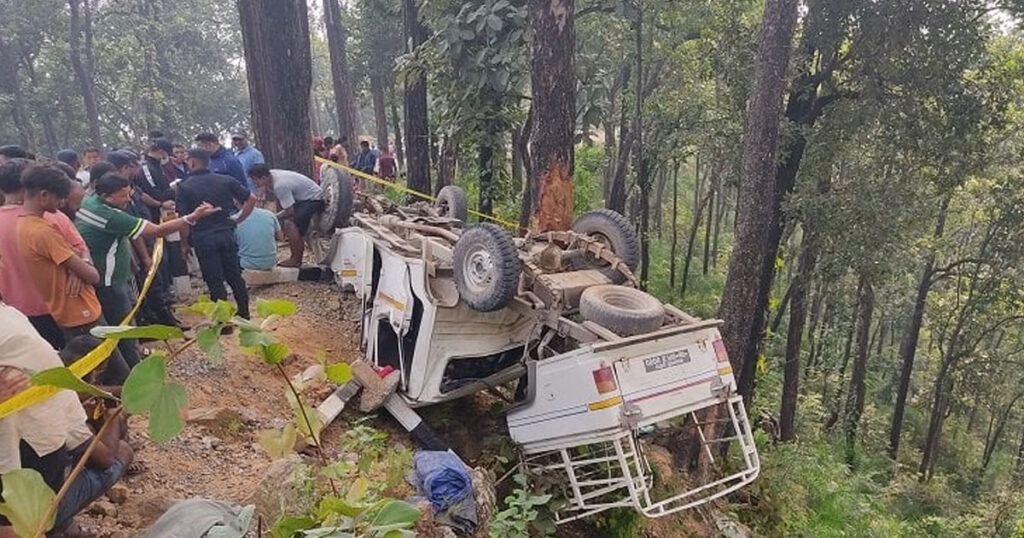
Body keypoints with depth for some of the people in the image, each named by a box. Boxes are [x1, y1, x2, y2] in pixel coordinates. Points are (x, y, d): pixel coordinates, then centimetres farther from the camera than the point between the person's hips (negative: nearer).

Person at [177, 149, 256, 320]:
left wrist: (185, 242, 3)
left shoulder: (185, 187, -5)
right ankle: (244, 314, 21)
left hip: (203, 238, -3)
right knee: (235, 276, 13)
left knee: (215, 282, 3)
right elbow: (251, 199, 2)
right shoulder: (225, 180, 4)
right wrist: (239, 219, 9)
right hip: (226, 234, 3)